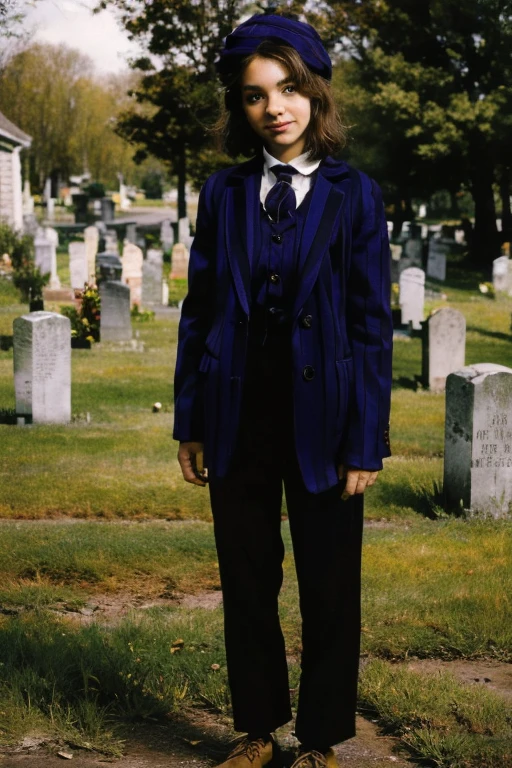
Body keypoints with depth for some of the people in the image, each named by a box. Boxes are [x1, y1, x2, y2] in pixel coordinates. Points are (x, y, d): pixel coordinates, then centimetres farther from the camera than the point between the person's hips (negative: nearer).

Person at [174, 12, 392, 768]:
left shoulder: (353, 195, -3)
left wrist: (366, 443, -9)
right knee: (246, 584, 11)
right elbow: (199, 309, 6)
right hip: (239, 416, 3)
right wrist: (190, 422, 2)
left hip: (320, 417, -2)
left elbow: (372, 324, -4)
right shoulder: (223, 193, 5)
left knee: (329, 590, 7)